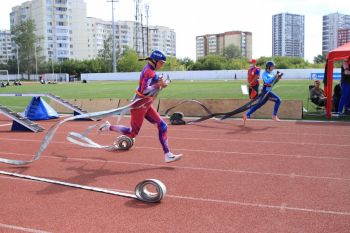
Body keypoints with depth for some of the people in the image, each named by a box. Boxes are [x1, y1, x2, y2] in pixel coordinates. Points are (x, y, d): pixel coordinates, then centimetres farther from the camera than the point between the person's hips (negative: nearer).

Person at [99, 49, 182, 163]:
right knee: (132, 133, 1)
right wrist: (159, 84, -27)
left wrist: (160, 84, -1)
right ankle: (108, 127, 18)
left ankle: (167, 155, 3)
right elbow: (145, 91, -26)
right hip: (139, 106, -10)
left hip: (146, 106, 10)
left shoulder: (149, 70, 12)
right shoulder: (149, 72, -18)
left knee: (162, 126, 3)